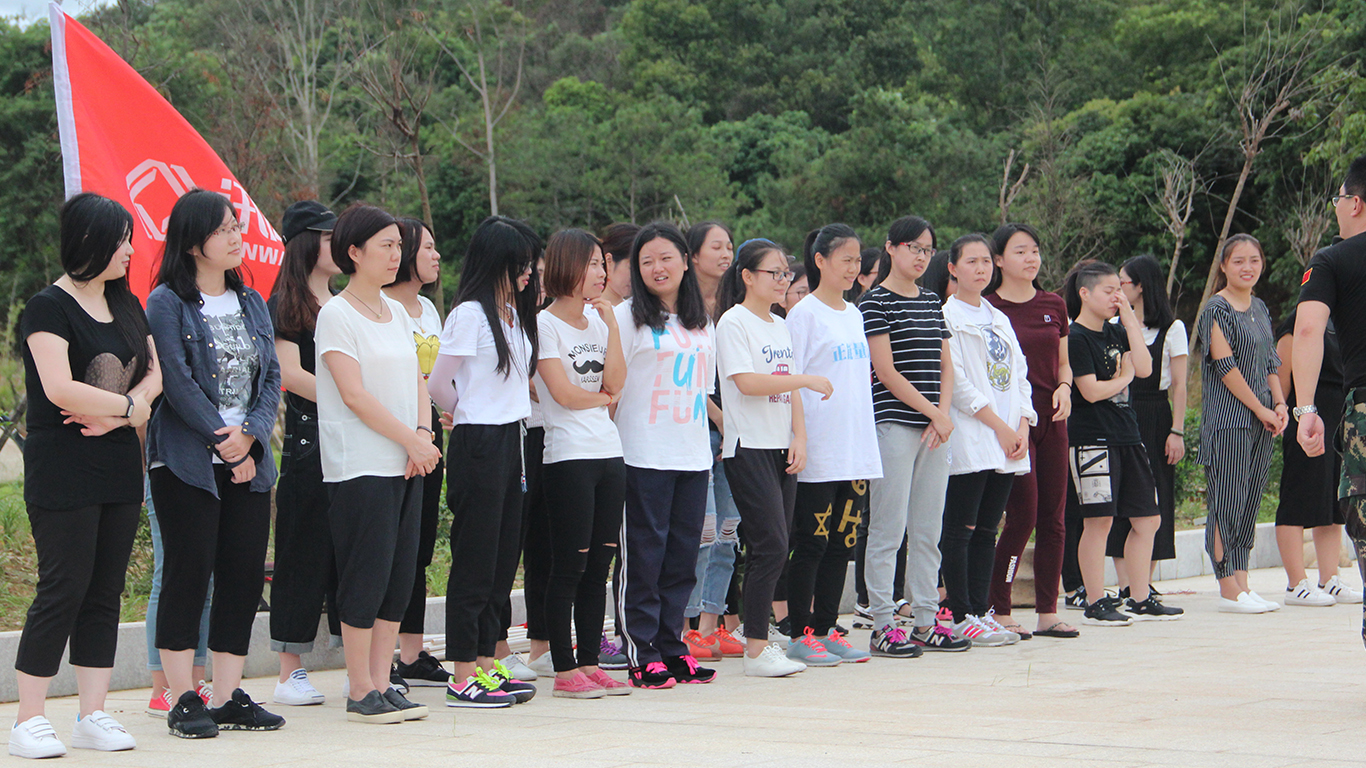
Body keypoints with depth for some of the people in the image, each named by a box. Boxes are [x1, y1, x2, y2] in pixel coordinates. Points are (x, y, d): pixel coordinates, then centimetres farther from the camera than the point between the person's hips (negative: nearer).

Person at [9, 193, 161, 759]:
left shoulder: (127, 306, 14)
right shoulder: (49, 308, -9)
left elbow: (155, 373, 11)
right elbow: (61, 389, -20)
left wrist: (114, 416, -8)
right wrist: (131, 407, -9)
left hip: (118, 468, 7)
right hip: (62, 473, -7)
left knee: (105, 592, 6)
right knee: (63, 589, -8)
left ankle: (93, 717, 11)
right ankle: (29, 722, -1)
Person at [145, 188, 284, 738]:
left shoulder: (251, 302, 15)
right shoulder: (167, 303, -4)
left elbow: (271, 377, 9)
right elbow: (179, 383, -10)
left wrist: (250, 436, -8)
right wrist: (222, 441, -13)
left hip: (249, 462, 6)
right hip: (186, 460, -6)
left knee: (245, 574, 3)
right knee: (189, 571, -5)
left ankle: (229, 697, 9)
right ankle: (183, 700, 1)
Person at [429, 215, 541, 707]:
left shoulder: (515, 314, 14)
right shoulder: (470, 314, -11)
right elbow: (439, 385, -10)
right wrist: (467, 416, 4)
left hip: (510, 441, 8)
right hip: (478, 445, -8)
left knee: (503, 560, 10)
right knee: (475, 561, -5)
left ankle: (487, 666, 17)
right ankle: (464, 679, -1)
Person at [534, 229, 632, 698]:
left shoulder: (598, 320, 15)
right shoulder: (545, 324, -6)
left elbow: (616, 382, 4)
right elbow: (564, 392, -12)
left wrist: (611, 324, -2)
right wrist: (604, 398, 5)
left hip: (609, 452, 7)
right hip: (568, 456, -7)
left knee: (599, 565, 7)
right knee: (570, 566, -6)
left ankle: (589, 663, 12)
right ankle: (565, 671, -2)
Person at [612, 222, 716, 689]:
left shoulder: (702, 321, 15)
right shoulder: (628, 316, -3)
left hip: (693, 454, 6)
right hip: (644, 454, -5)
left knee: (684, 554, 7)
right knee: (644, 555, -4)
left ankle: (671, 646, 16)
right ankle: (643, 655, 0)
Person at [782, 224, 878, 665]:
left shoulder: (854, 314, 15)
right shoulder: (804, 314, -7)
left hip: (857, 451, 7)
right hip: (818, 453, -7)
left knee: (843, 542, 8)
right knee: (811, 542, -3)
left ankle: (825, 630, 14)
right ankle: (799, 634, 3)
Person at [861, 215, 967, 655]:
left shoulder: (932, 303, 16)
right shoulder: (876, 303, -5)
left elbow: (945, 366, 16)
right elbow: (886, 372, -10)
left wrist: (944, 414, -1)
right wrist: (932, 413, -10)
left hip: (936, 428, 7)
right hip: (894, 424, -7)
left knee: (928, 531, 8)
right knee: (889, 530, -5)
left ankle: (925, 622, 13)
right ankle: (882, 626, -2)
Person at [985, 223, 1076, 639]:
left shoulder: (1053, 305, 11)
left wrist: (1064, 387, -1)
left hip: (1051, 418, 5)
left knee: (1053, 518, 5)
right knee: (1023, 516, -10)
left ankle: (1047, 612, 12)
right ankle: (999, 610, -1)